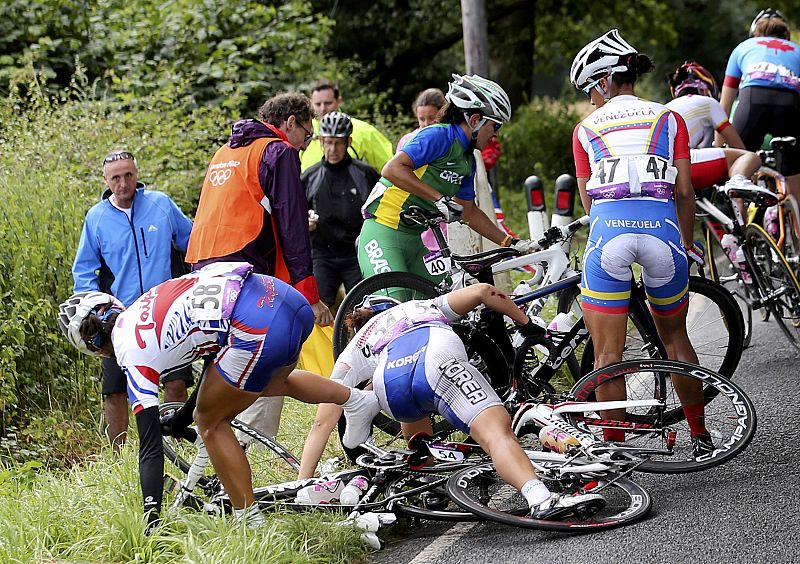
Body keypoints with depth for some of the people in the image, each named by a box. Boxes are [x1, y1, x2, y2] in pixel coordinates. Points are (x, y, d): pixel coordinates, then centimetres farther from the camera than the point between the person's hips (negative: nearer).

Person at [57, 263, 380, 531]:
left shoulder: (132, 356, 4)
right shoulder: (142, 306, 25)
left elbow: (150, 447, 2)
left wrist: (150, 524, 5)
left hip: (257, 327, -8)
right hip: (286, 297, 9)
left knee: (210, 423, 14)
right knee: (270, 383, 40)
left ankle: (252, 527, 13)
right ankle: (357, 400, 32)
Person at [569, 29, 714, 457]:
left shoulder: (586, 129, 17)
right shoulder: (669, 119, 17)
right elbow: (684, 191, 13)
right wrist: (687, 246, 24)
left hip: (608, 229, -2)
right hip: (661, 227, 2)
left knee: (608, 354, 5)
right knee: (675, 339, 21)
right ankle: (700, 436, 26)